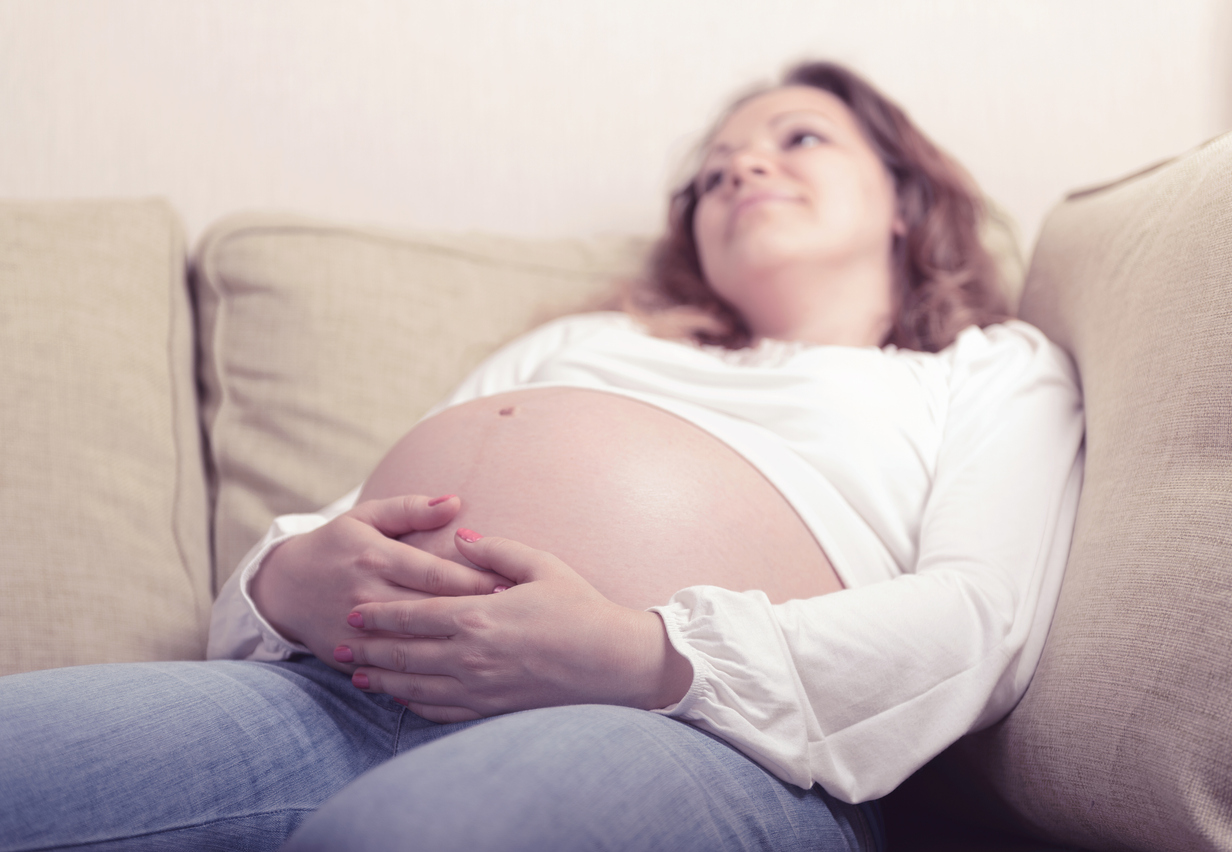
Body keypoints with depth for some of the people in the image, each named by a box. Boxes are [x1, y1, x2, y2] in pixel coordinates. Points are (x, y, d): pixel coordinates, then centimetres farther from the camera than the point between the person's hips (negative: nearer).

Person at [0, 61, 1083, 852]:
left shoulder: (996, 368, 24)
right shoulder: (578, 342, 35)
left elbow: (979, 621, 3)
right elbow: (343, 530, 27)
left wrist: (650, 657, -13)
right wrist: (292, 577, 0)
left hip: (682, 729, -3)